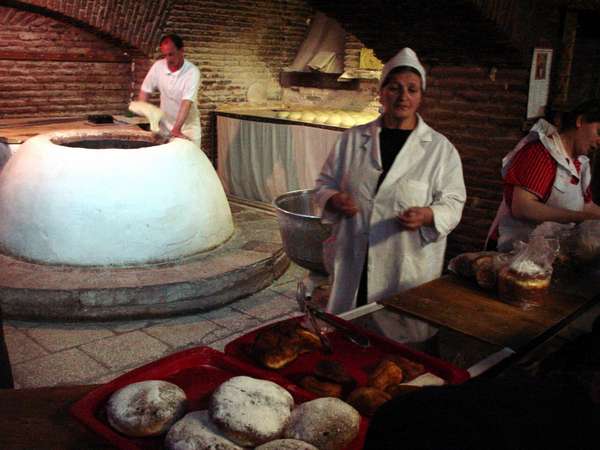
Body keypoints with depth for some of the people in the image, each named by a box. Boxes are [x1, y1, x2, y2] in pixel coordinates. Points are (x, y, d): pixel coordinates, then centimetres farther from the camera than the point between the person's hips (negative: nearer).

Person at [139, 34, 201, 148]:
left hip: (188, 126, -3)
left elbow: (187, 102, -28)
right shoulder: (158, 66, -7)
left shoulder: (192, 72, -20)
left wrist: (176, 129, -37)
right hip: (166, 125, 3)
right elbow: (145, 91, 0)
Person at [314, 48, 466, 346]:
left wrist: (428, 216, -19)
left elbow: (452, 202, 2)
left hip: (409, 269, -2)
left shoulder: (440, 148, 2)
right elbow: (325, 183, 13)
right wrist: (334, 200, -9)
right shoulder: (353, 139, 8)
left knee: (405, 337, 4)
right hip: (354, 263, 2)